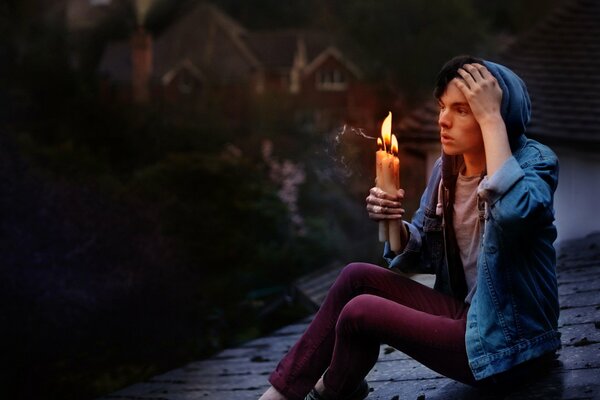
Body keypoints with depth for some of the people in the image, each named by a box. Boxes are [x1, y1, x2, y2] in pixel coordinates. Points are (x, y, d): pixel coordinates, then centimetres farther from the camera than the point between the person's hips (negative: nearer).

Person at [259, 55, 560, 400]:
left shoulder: (535, 162, -16)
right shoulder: (448, 167, 4)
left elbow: (514, 212, -42)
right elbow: (423, 255, 12)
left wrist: (491, 118, -33)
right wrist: (395, 224, -11)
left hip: (509, 343, -8)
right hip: (466, 312, 8)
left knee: (359, 313, -15)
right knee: (357, 276, -1)